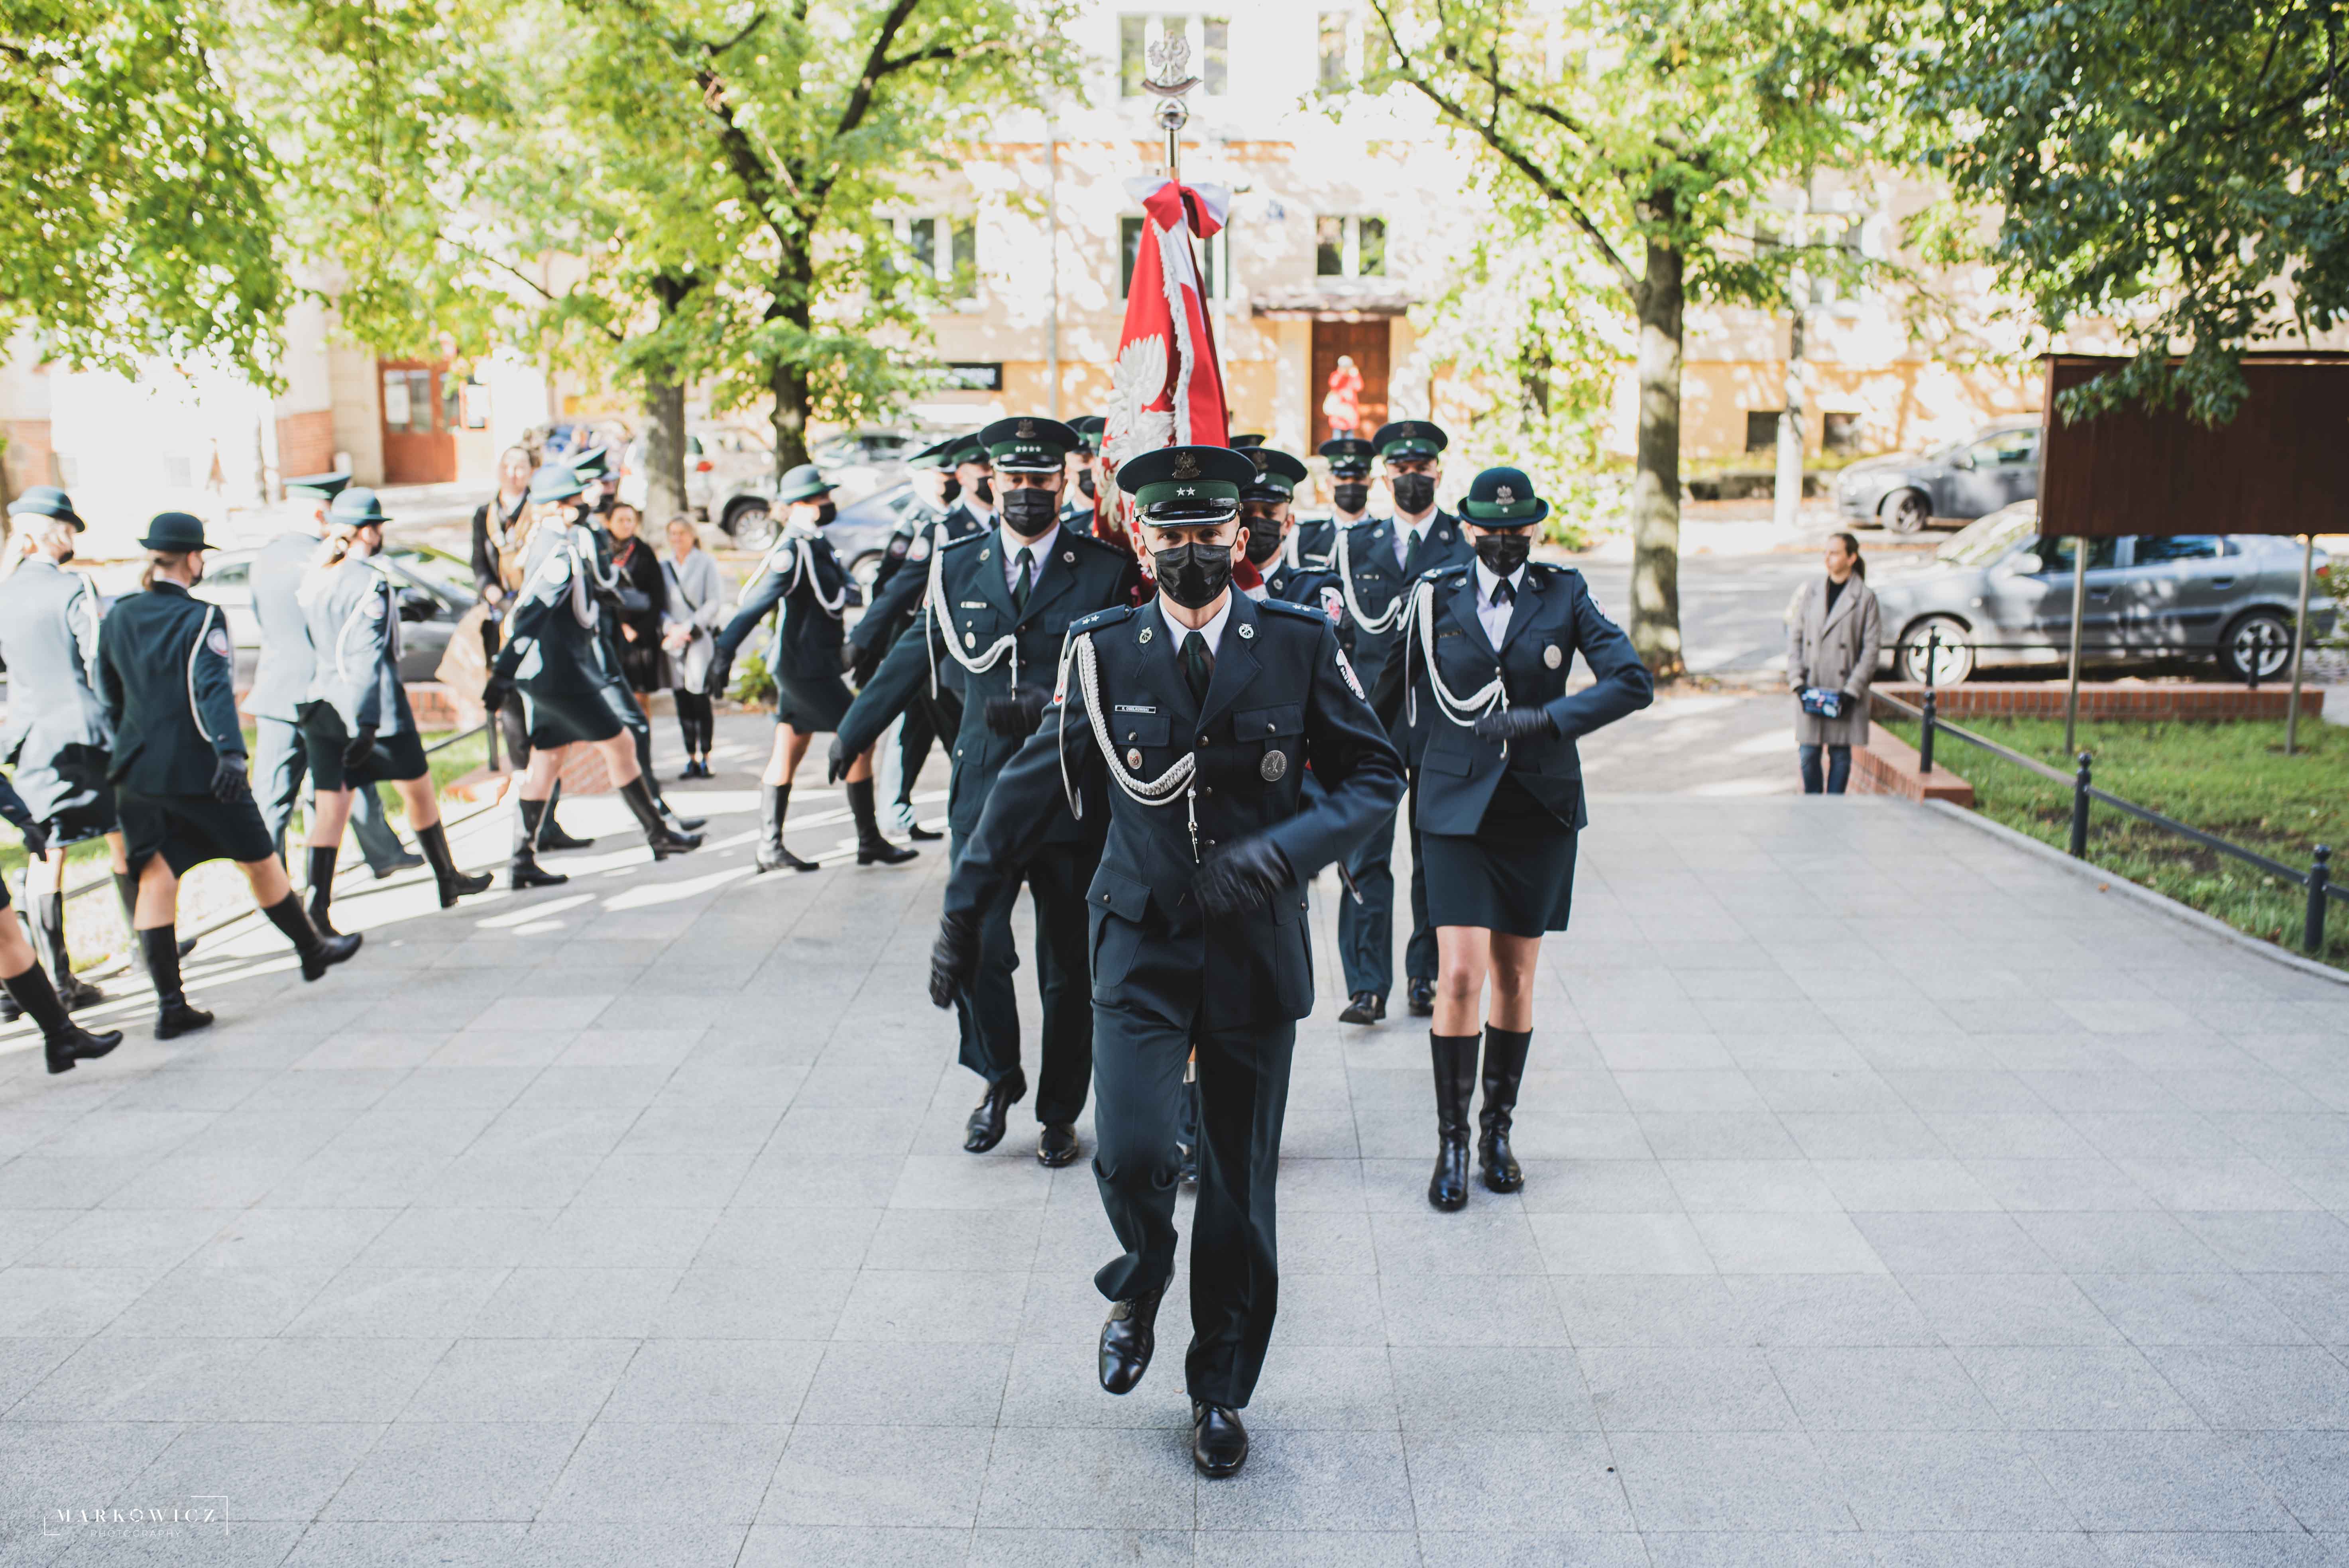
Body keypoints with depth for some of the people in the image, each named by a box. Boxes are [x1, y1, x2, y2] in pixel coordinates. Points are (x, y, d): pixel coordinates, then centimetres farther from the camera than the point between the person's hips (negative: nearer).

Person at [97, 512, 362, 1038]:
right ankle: (313, 951, 28)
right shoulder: (201, 618, -12)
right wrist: (232, 753, -33)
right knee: (259, 859, 11)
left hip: (137, 771, 6)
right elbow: (215, 689, -25)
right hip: (198, 770, -5)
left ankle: (170, 1005, 3)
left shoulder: (116, 617, 7)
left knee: (156, 877, 4)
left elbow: (108, 694, 17)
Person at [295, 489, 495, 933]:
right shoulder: (372, 583, -14)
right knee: (418, 791, 13)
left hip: (321, 705, 6)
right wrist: (368, 724, -24)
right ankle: (448, 880, 26)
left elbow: (309, 643, 15)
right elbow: (367, 659, -21)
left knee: (330, 805, 4)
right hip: (374, 707, -6)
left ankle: (318, 901, -8)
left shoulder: (313, 580, 6)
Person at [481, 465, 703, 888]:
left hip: (541, 672, 10)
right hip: (558, 670, -10)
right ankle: (658, 834, 11)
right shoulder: (560, 552, -19)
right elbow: (530, 616, -24)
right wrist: (502, 676, -27)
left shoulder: (549, 539, 12)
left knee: (547, 757, 10)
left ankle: (523, 860, 10)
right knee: (618, 743, 1)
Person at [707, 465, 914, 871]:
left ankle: (770, 846, 15)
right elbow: (755, 602, -24)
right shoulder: (793, 552, -18)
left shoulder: (818, 545, 12)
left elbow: (840, 592, 24)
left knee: (787, 754, 10)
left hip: (813, 664, 9)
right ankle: (870, 843, 1)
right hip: (804, 666, -9)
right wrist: (724, 651, -30)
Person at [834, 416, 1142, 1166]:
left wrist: (1050, 707, -19)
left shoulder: (1109, 570, -1)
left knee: (1069, 970, 8)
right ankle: (999, 1079, 20)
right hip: (983, 793, 2)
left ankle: (1058, 1112, 27)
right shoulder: (958, 566, 8)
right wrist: (851, 734, 26)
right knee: (975, 948, -9)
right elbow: (914, 659, 19)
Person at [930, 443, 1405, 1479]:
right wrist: (964, 910, 9)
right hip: (1140, 947, 0)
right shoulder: (1104, 653, -2)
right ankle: (1138, 1290, 22)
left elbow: (1376, 775, -1)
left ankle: (1220, 1393, 31)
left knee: (1241, 1189, 9)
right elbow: (1030, 790, 5)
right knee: (1130, 1154, -15)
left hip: (1257, 954, 0)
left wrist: (1287, 848, -19)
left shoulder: (1300, 644, -3)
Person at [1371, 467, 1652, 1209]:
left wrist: (1546, 717, -19)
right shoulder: (1436, 598, 2)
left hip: (1539, 810, 1)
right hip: (1457, 806, -1)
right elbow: (1390, 701, 10)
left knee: (1515, 979, 9)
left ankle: (1498, 1132, 25)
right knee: (1461, 976, -10)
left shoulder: (1564, 595, 3)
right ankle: (1452, 1143, 4)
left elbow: (1633, 682, -8)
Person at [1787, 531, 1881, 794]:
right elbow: (1795, 637, 7)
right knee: (1808, 753, 2)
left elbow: (1871, 648, -3)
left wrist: (1852, 690, -10)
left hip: (1845, 691, -2)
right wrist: (1797, 682, -3)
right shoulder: (1811, 591, 7)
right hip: (1810, 688, 2)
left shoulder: (1865, 597, -2)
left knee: (1840, 753, 4)